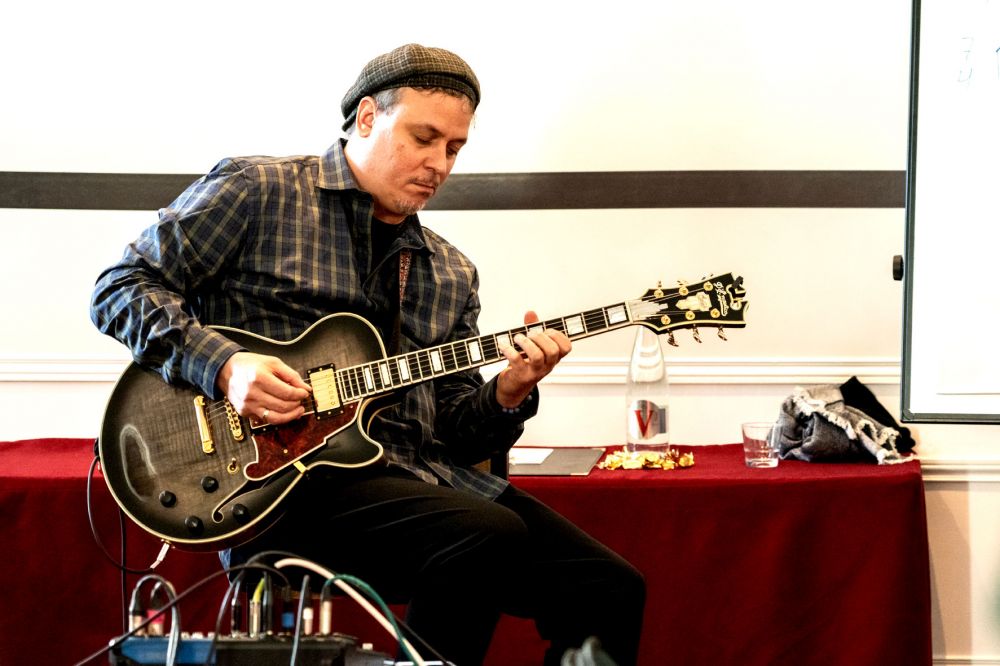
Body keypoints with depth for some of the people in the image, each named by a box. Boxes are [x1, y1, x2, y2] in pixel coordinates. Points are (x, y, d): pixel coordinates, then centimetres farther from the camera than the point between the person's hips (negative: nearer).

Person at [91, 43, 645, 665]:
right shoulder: (255, 192, 3)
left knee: (610, 589, -12)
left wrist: (506, 394, -4)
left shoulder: (451, 274, 19)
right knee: (489, 539, -31)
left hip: (428, 474, 6)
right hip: (286, 481, -6)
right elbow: (119, 288, 0)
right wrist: (224, 364, -15)